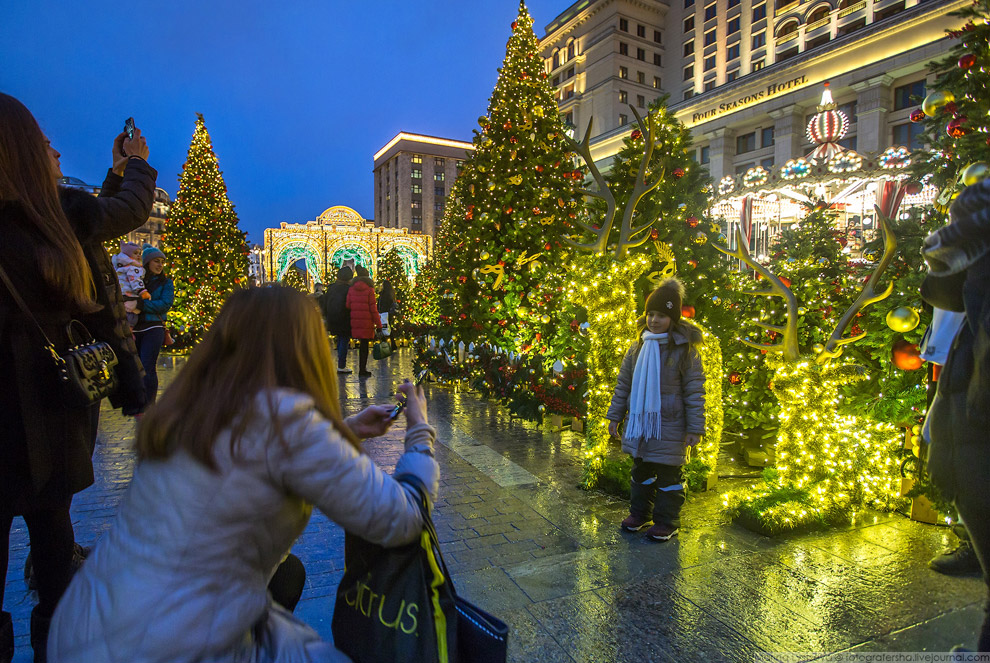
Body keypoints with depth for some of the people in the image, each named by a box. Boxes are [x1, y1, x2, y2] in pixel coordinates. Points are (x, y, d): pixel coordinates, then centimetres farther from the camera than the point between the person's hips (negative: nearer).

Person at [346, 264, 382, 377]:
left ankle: (362, 369, 20)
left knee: (362, 344, 15)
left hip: (355, 321, 4)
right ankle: (362, 370, 7)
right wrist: (378, 324, -5)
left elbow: (348, 306, 3)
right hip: (366, 321, -4)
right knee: (364, 344, 3)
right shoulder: (369, 290, -8)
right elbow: (373, 308, -9)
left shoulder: (351, 289, 6)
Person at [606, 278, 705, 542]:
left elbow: (694, 391, -8)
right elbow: (623, 384, 11)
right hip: (638, 421, 5)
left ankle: (666, 522, 21)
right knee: (641, 469, 16)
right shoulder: (639, 347, 6)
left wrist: (695, 427, -10)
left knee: (667, 474, 6)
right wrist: (615, 416, 11)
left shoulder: (685, 349, -9)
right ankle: (640, 512, 33)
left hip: (669, 426, -5)